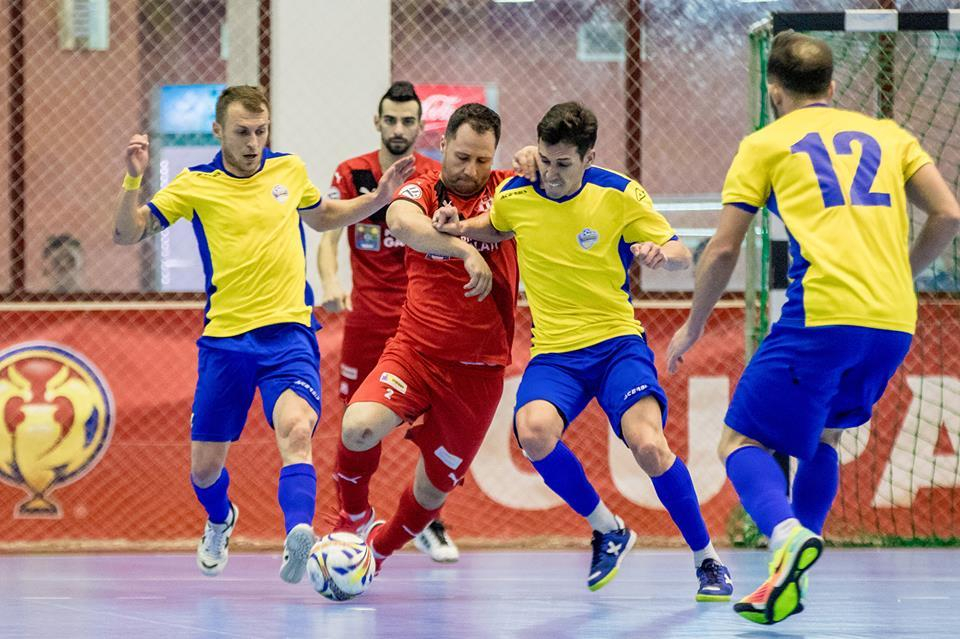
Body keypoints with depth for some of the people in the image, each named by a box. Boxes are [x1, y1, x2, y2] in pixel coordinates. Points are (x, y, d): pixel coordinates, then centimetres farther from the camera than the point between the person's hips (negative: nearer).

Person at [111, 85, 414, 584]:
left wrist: (378, 198, 15)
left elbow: (321, 217, 28)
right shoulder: (195, 185, 0)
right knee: (205, 466, 8)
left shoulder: (290, 170, 7)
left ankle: (297, 534, -48)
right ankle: (219, 522, 42)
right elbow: (126, 234, -2)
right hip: (225, 338, 0)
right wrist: (133, 179, -17)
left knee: (295, 428, -30)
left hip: (288, 331, 0)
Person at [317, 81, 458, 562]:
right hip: (367, 315, 0)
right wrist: (330, 284, -24)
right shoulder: (352, 174, 0)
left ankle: (430, 523, 10)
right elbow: (327, 236, -5)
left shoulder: (436, 178, 2)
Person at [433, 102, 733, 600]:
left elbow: (681, 255, 3)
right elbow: (496, 228, 25)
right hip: (553, 353, 2)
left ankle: (707, 560, -6)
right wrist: (460, 229, 4)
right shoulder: (514, 198, 1)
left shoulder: (619, 195, -5)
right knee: (534, 432, -30)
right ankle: (607, 531, -5)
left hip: (617, 342, -2)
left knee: (648, 444, -27)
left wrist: (660, 251, -20)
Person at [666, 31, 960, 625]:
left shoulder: (766, 143, 12)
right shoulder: (887, 134, 22)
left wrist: (694, 326, 22)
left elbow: (723, 250, 8)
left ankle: (789, 534, -28)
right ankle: (790, 577, 14)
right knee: (821, 435, 26)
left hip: (822, 315, -5)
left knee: (742, 441, 2)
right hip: (894, 323, 5)